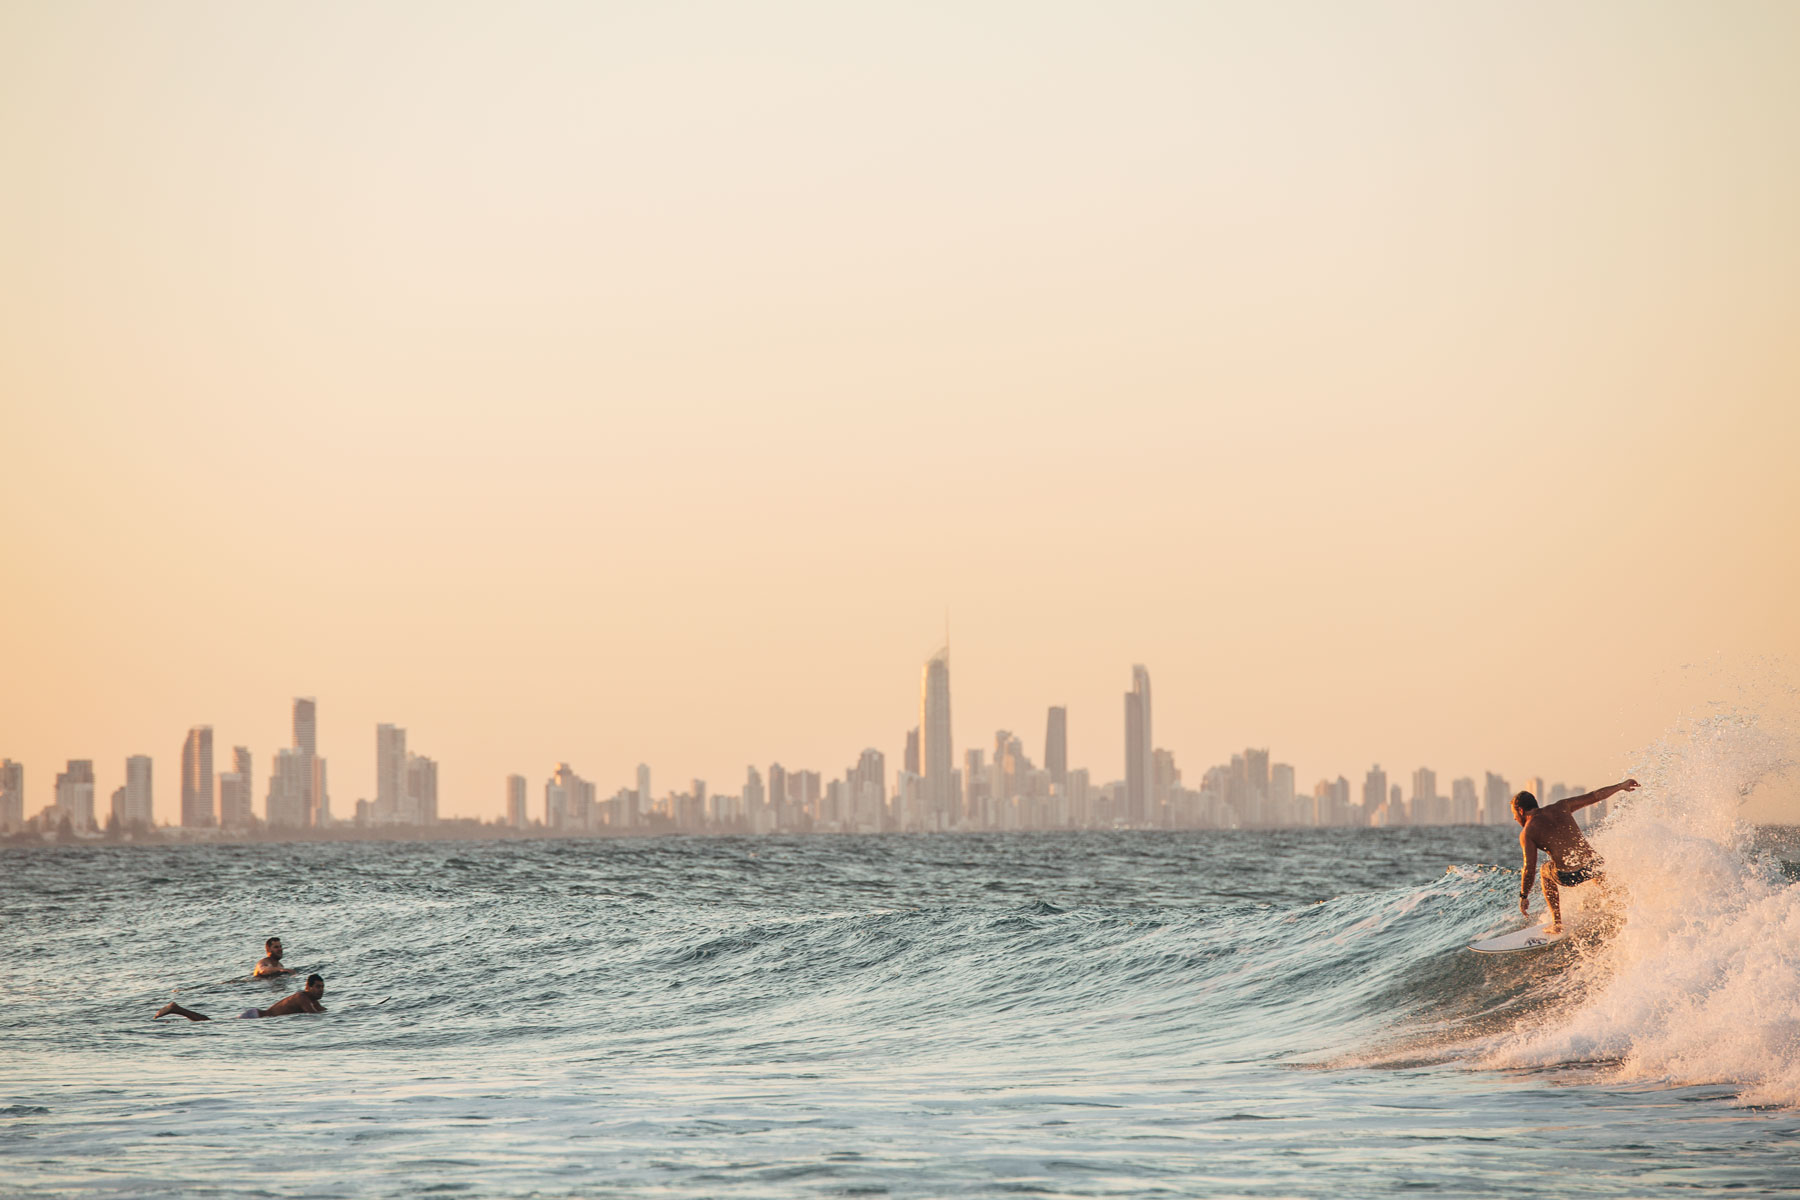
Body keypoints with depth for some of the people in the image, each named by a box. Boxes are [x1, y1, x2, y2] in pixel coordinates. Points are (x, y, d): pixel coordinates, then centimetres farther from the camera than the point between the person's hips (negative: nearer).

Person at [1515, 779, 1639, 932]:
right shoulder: (1560, 808, 11)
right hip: (1592, 867, 3)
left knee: (1546, 871, 33)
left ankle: (1557, 923, 29)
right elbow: (1593, 797, 15)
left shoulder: (1527, 833, 2)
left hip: (1568, 878, -3)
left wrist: (1523, 897, 9)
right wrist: (1621, 786, 28)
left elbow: (1530, 869, -4)